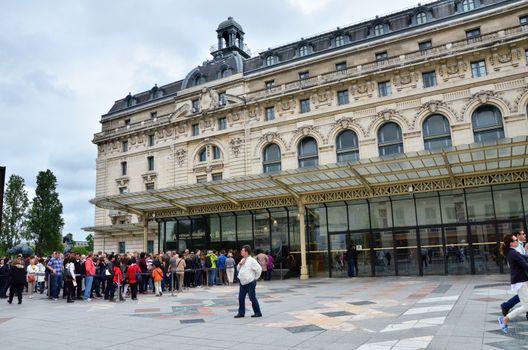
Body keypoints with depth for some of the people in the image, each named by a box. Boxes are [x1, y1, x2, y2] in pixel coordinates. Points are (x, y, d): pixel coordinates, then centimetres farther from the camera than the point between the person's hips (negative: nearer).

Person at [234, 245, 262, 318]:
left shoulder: (251, 260, -15)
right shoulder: (242, 260, 11)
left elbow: (259, 269, -19)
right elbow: (239, 269, 21)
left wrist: (256, 277, -9)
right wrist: (239, 264, 0)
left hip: (250, 283, -8)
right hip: (242, 282, 8)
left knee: (252, 298, -1)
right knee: (241, 298, 8)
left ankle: (258, 313, 12)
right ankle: (241, 313, 17)